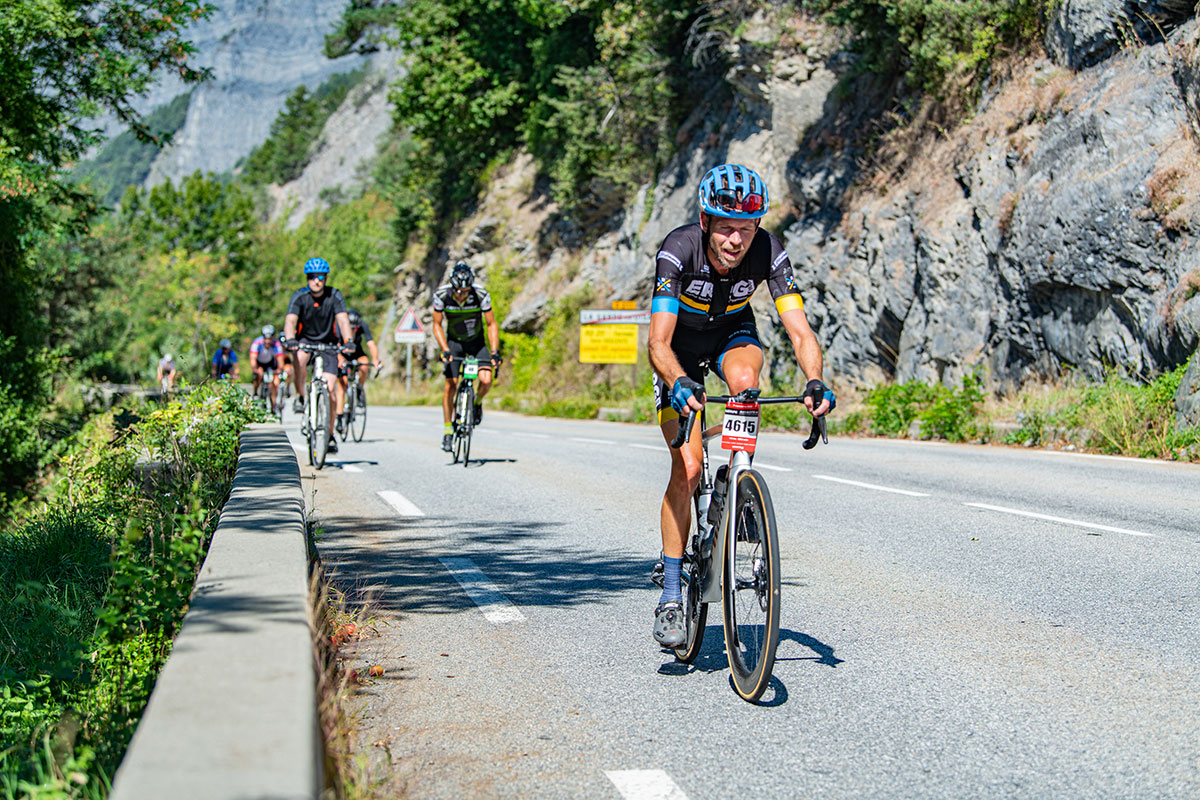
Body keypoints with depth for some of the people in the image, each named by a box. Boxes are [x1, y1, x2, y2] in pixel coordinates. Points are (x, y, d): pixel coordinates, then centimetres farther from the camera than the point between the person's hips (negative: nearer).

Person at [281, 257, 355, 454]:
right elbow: (290, 320, -27)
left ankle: (330, 434, 0)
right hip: (305, 340, 0)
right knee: (299, 358, -38)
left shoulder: (334, 296, -13)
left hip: (328, 343, 0)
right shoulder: (299, 296, -14)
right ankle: (300, 398, -17)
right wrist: (290, 340, -48)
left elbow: (343, 320, -25)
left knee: (330, 387, -14)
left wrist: (348, 341, -44)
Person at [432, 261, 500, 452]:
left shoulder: (481, 295, -24)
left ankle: (477, 402, 13)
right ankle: (447, 430, 1)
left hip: (476, 341, 0)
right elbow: (437, 325, -14)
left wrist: (494, 352, -24)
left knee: (486, 380, -21)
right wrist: (445, 350, -26)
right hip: (453, 342, 0)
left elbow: (492, 324, -15)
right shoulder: (441, 295, -22)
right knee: (451, 384, -11)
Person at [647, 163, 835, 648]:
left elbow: (800, 332, -31)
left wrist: (814, 381, -50)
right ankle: (671, 594, -3)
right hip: (680, 345, -2)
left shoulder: (769, 253, -28)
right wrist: (678, 384, -60)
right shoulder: (677, 252, -34)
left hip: (732, 333, 2)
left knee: (745, 379, -36)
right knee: (687, 467, -13)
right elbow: (659, 343, -40)